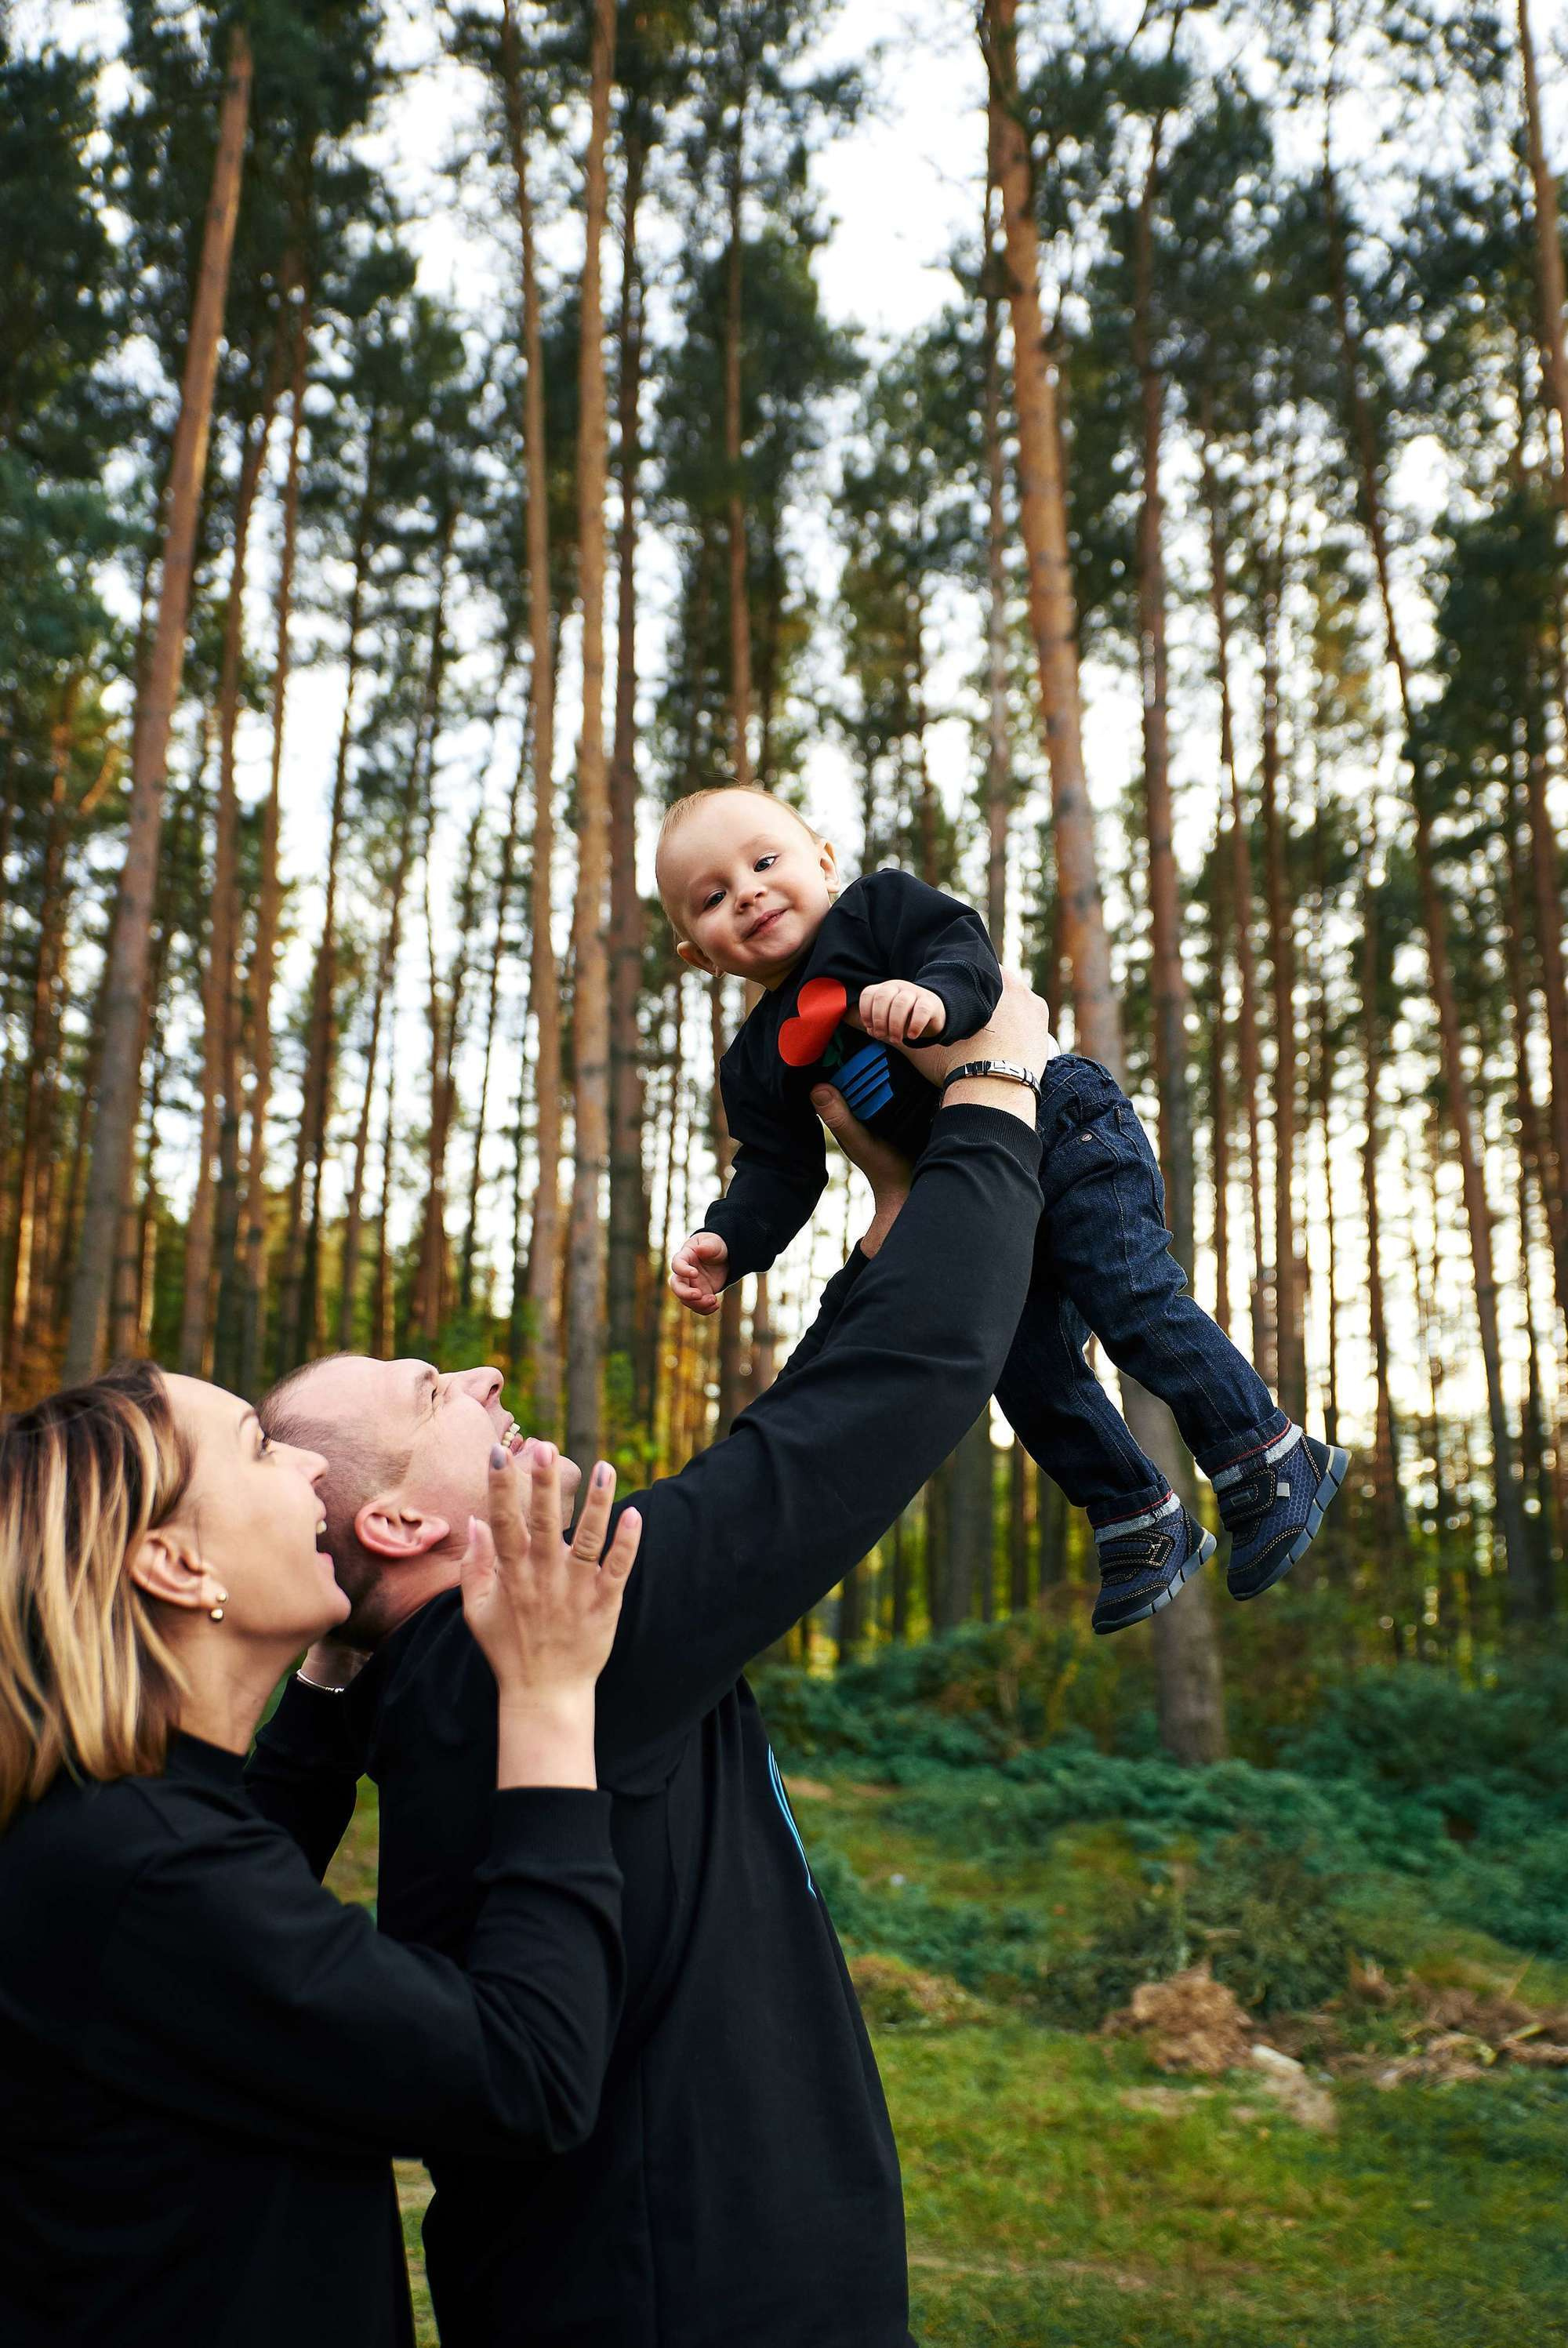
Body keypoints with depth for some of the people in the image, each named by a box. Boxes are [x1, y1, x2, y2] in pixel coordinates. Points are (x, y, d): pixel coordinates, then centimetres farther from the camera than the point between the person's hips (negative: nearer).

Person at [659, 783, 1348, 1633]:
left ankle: (1273, 1465, 1)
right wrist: (725, 1243, -12)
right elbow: (779, 1175, 5)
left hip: (1065, 1129, -6)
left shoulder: (879, 904, -5)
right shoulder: (755, 1066, 8)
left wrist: (933, 995, -39)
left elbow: (967, 949, -18)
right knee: (1029, 1371, 3)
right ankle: (1141, 1528, 19)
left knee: (1135, 1301, -14)